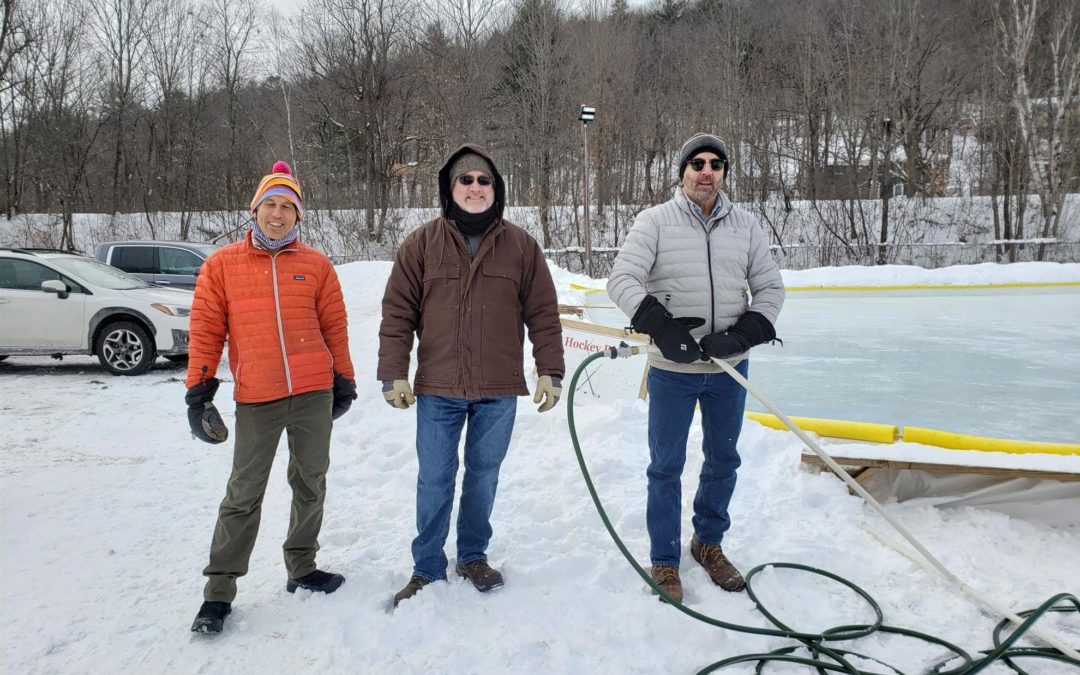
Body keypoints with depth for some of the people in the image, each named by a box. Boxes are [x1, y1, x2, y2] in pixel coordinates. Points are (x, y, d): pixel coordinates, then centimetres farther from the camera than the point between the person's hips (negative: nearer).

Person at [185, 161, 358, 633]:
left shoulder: (316, 265, 5)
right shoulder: (222, 265, 3)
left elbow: (335, 327, 9)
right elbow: (206, 329, 3)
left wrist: (344, 380, 10)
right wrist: (198, 390, 0)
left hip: (315, 393, 2)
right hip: (255, 398, -2)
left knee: (311, 483, 12)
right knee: (244, 493, 2)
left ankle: (302, 568, 29)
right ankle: (219, 589, 14)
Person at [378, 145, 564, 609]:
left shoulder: (521, 246, 3)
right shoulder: (422, 244, 1)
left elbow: (543, 313, 5)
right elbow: (397, 312, 1)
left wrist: (550, 372, 2)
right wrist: (394, 373, -4)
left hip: (499, 389, 1)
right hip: (438, 388, -1)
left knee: (483, 476, 13)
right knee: (434, 481, 5)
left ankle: (473, 556, 32)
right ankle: (427, 568, 22)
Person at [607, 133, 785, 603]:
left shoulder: (745, 226, 4)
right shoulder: (656, 221, -6)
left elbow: (770, 288, 6)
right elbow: (622, 279, -14)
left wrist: (742, 335, -11)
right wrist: (662, 328, -26)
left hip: (729, 369, 4)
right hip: (672, 370, -3)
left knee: (723, 459, 17)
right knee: (666, 467, 6)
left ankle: (708, 542, 38)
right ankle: (664, 561, 23)